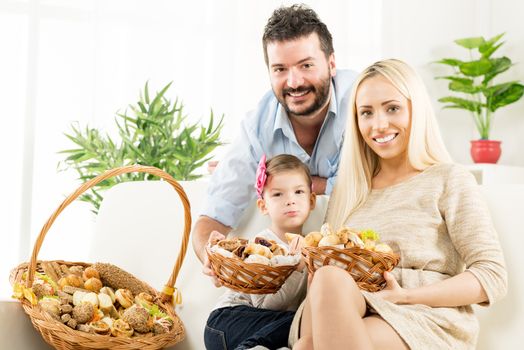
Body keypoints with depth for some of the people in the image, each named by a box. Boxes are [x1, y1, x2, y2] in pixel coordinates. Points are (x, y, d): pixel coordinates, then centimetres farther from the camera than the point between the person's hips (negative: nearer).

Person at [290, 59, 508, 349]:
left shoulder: (449, 181, 6)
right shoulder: (347, 190, 20)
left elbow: (493, 276, -2)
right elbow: (328, 281, 21)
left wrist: (403, 296, -13)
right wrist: (316, 268, -5)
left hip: (429, 322, -4)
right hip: (350, 316, 4)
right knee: (328, 278, -33)